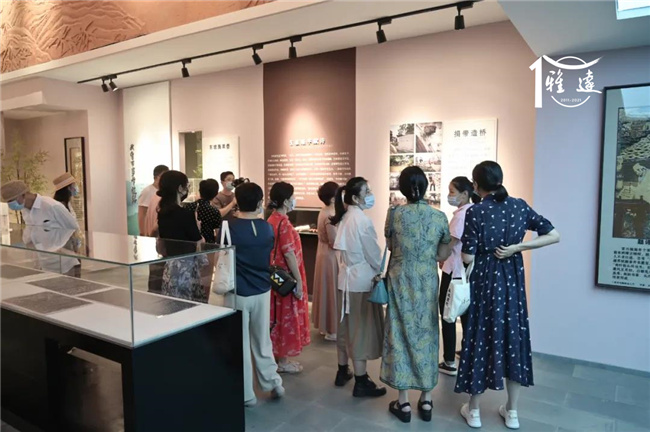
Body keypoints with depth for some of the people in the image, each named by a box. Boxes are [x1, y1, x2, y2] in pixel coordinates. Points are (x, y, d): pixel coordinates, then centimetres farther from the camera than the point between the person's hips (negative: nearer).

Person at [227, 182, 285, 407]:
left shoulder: (229, 228, -14)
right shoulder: (267, 228, -3)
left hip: (238, 293, -4)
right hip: (262, 291, 4)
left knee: (240, 344, 9)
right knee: (262, 340, 20)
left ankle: (246, 395, 21)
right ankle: (274, 383, 29)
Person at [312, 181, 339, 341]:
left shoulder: (324, 212, 7)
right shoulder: (330, 216, -23)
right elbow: (334, 241, -23)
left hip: (324, 254, 10)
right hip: (331, 257, -10)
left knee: (326, 290, 17)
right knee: (332, 291, 0)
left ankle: (325, 325, 29)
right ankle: (331, 330, 11)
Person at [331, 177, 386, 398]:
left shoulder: (343, 218, 5)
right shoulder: (362, 220, -18)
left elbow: (342, 249, 9)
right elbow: (373, 255, -14)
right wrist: (381, 273, 3)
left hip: (345, 278, 8)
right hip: (362, 281, -8)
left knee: (346, 326, 17)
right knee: (361, 330, 1)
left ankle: (342, 372, 30)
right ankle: (361, 383, 12)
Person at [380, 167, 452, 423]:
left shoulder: (394, 214, -9)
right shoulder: (439, 217, -4)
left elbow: (390, 247, 4)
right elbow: (442, 255, 2)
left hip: (401, 281, -2)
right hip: (428, 282, 2)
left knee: (401, 335, 8)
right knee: (426, 335, 13)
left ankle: (403, 402, 16)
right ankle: (426, 401, 23)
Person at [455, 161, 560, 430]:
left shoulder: (475, 212, -14)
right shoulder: (520, 206, -1)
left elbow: (468, 257, -15)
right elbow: (554, 236, 0)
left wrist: (464, 239, 4)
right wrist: (516, 247, -6)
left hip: (485, 280, -3)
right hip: (513, 280, 4)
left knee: (481, 337, 8)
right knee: (513, 337, 14)